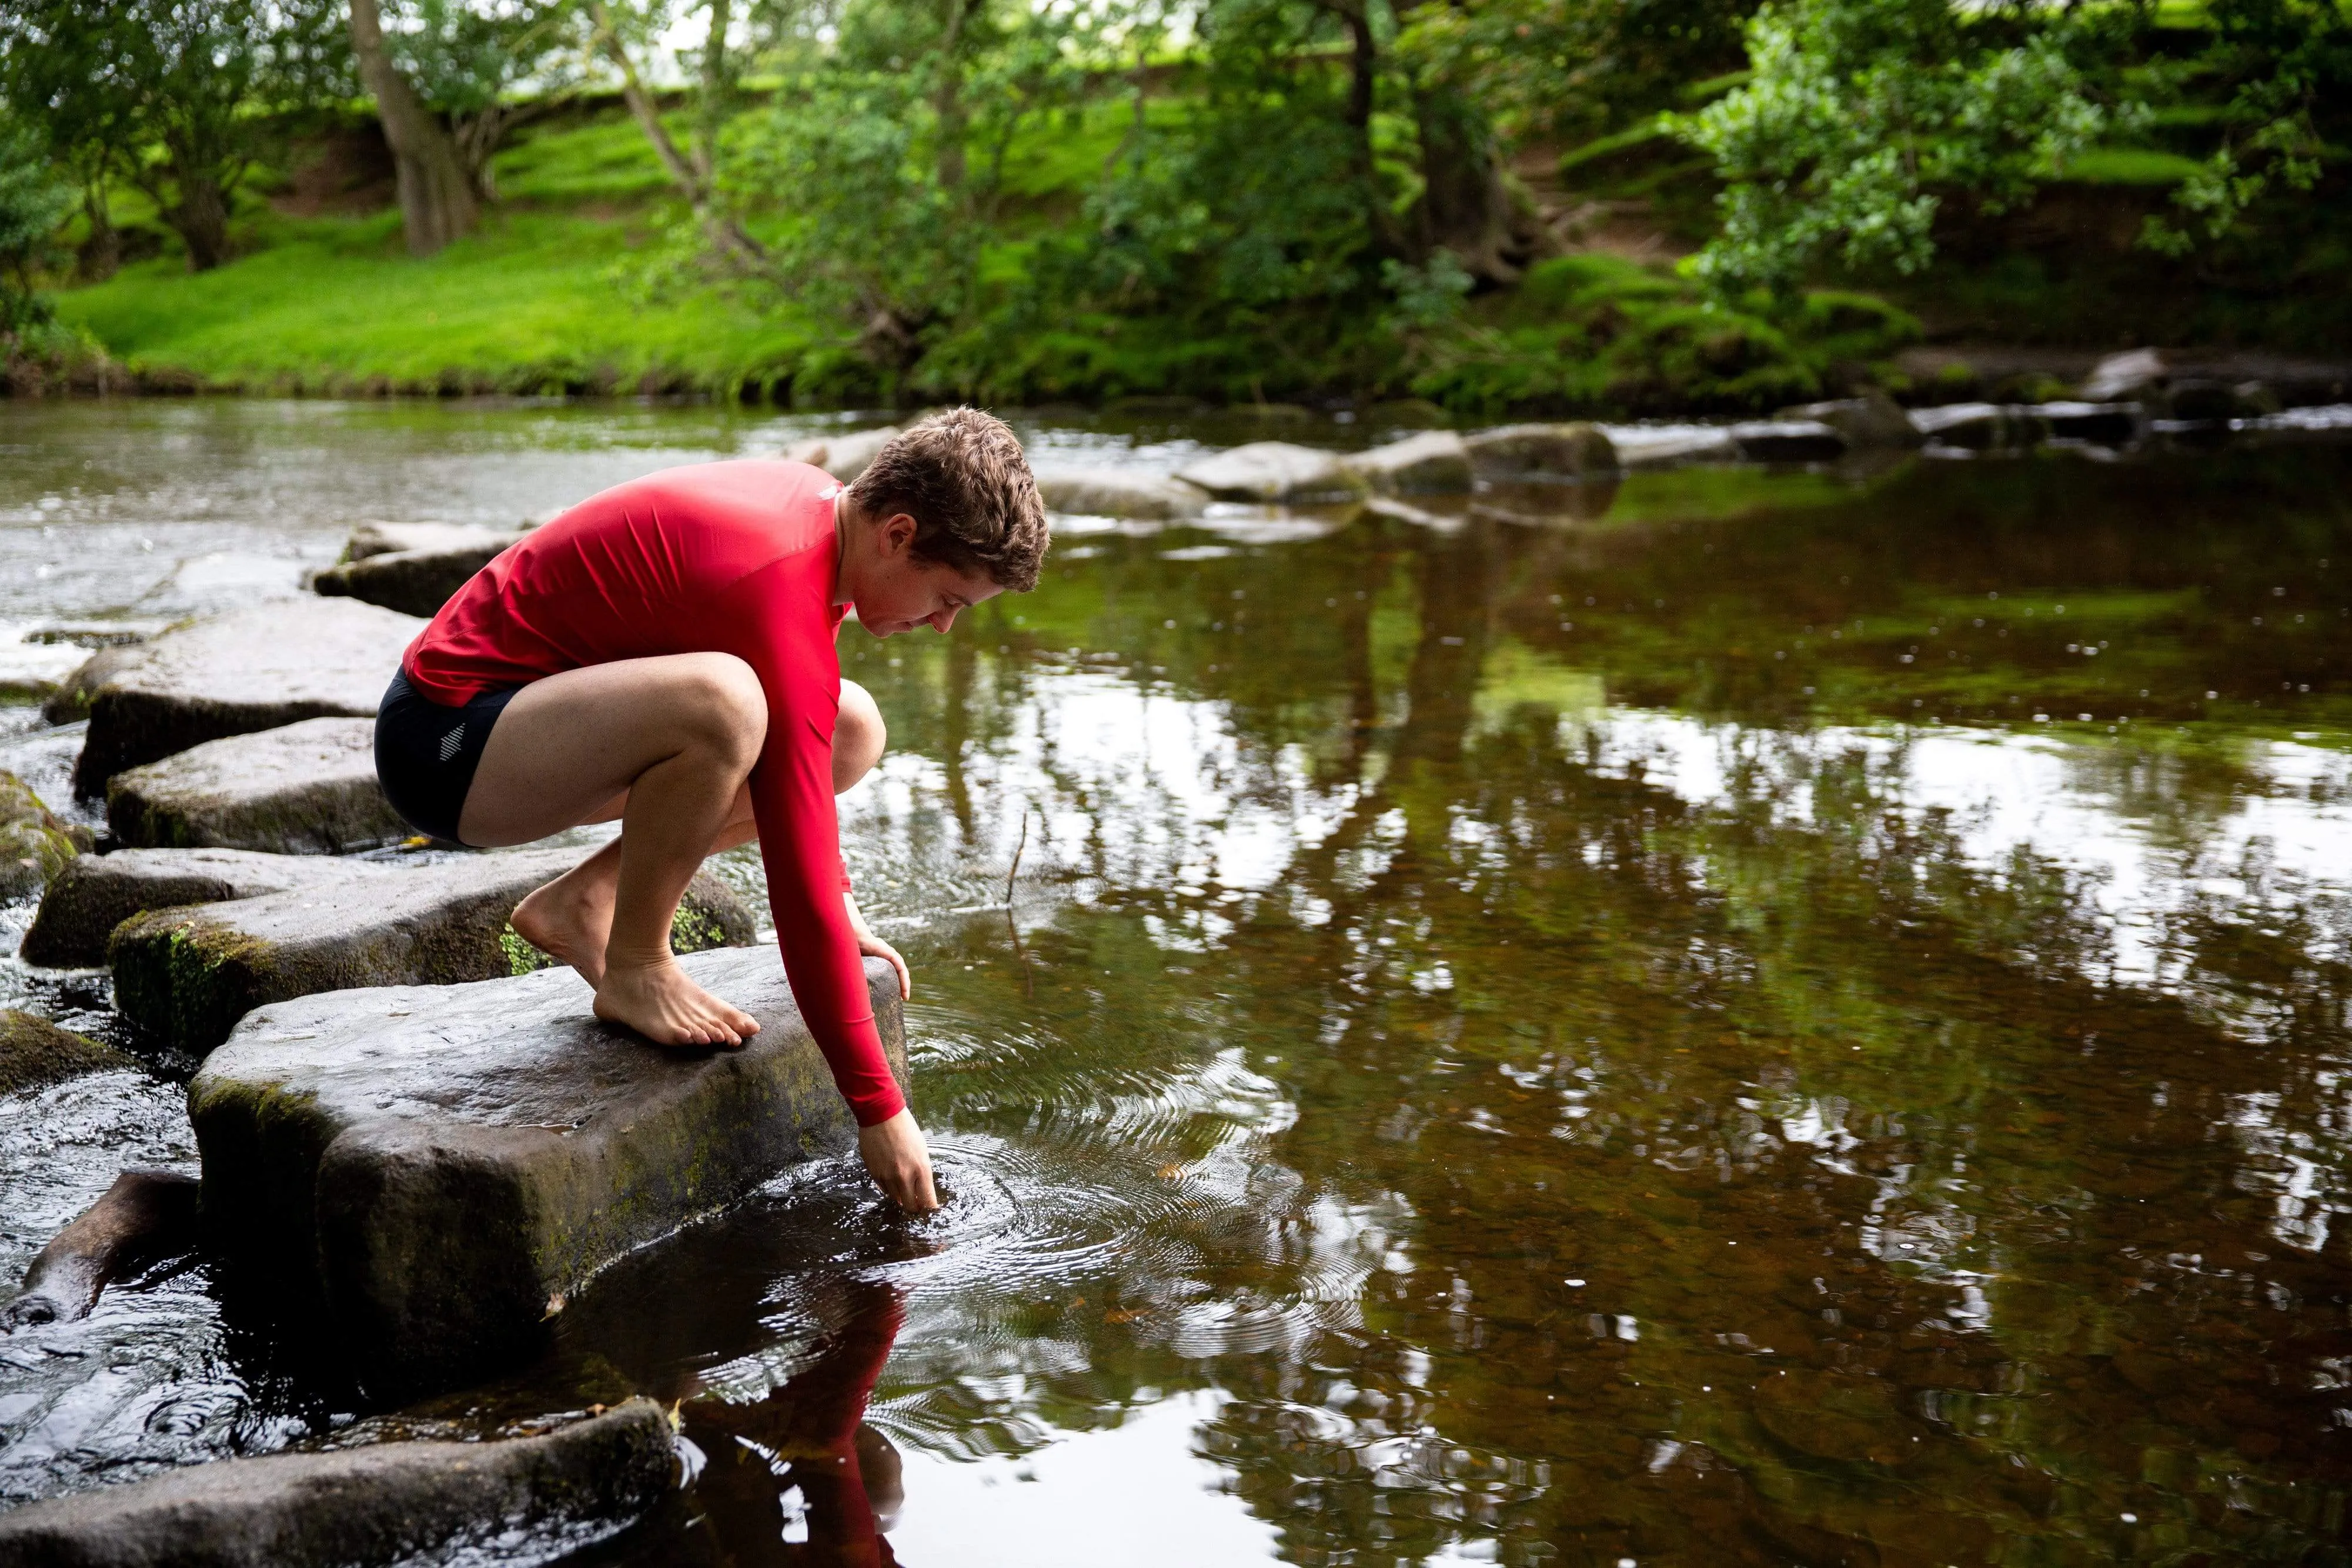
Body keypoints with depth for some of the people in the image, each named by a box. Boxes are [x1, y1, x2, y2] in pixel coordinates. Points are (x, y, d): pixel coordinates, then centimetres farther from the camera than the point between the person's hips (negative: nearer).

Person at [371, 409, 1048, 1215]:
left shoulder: (817, 505, 1)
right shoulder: (782, 597, -27)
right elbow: (798, 885, -26)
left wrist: (836, 903, 17)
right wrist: (879, 1109, -21)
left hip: (528, 701, 10)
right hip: (447, 740, -10)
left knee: (852, 730, 6)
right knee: (721, 702, -38)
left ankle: (583, 905, 6)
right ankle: (632, 967, -12)